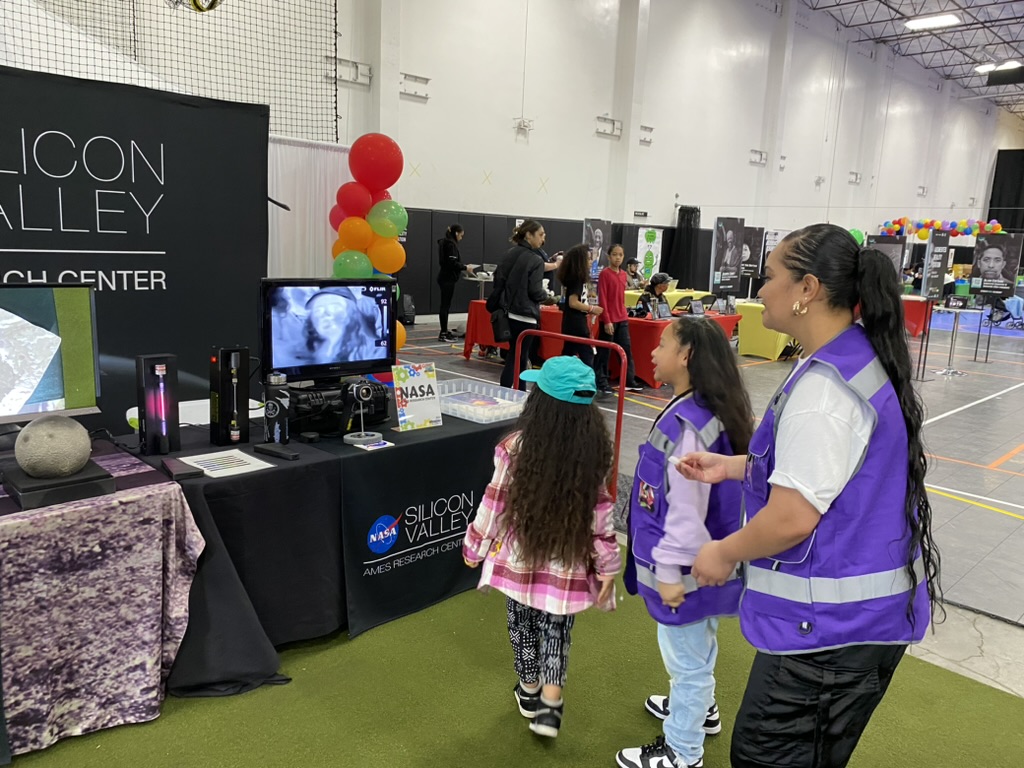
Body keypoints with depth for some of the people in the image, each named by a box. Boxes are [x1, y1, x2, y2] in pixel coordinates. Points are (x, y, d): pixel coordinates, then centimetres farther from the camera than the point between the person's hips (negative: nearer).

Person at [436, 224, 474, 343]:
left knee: (445, 305, 14)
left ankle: (445, 331, 21)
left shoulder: (445, 242, 15)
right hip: (448, 278, -10)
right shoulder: (451, 244, -15)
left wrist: (462, 267, 15)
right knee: (446, 305, -7)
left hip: (445, 277, 10)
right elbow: (452, 263, -21)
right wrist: (465, 268, -11)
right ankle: (443, 334, -5)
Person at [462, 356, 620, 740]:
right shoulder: (594, 451, -11)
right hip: (568, 565, 1)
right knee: (556, 630, 18)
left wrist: (474, 546, 6)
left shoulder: (516, 447, -17)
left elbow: (495, 504, -9)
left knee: (524, 625, 20)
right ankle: (550, 705, 15)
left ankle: (529, 690, 39)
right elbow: (600, 513, -7)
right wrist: (607, 565, 3)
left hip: (520, 557, 0)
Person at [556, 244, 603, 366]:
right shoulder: (577, 278, -16)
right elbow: (573, 302, -23)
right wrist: (591, 309, -13)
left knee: (568, 354, 13)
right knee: (587, 355, -6)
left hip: (572, 324, 10)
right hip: (576, 324, -10)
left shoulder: (575, 277, 12)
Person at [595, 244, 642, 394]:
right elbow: (602, 299, -14)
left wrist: (624, 314, 14)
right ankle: (601, 383, 10)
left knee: (626, 349, 9)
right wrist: (607, 320, -17)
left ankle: (629, 381, 16)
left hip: (622, 319, 7)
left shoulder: (623, 274, 11)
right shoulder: (605, 273, -10)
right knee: (604, 351, 2)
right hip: (609, 320, -7)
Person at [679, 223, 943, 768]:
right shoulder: (859, 359, 5)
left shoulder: (824, 388, -26)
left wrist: (724, 553, -8)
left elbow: (792, 519, -26)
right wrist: (732, 466, 13)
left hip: (832, 621, -10)